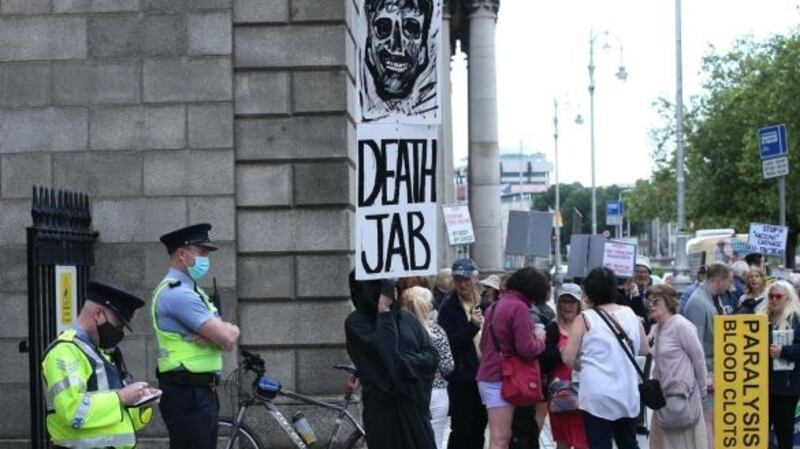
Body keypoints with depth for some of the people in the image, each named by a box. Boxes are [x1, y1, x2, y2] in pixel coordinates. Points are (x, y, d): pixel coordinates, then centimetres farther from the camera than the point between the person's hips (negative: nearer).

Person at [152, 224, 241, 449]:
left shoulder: (190, 290, 18)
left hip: (201, 391, 10)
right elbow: (227, 339, -21)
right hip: (187, 394, -10)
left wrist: (216, 333, -13)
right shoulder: (178, 293, -16)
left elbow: (230, 334, 9)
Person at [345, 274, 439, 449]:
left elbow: (433, 357, 3)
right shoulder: (355, 323, -5)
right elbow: (387, 352, -19)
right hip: (382, 408, -4)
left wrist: (404, 363, -13)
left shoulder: (406, 318, 8)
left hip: (415, 404, 4)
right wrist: (384, 313, -13)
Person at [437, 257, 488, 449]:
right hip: (461, 377, -5)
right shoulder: (448, 307, -7)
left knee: (478, 427, 13)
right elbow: (449, 343, -15)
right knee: (460, 429, -2)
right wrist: (472, 326, -23)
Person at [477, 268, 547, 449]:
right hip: (502, 380, -9)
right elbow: (527, 349, -18)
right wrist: (539, 339, 3)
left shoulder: (495, 306, 16)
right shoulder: (519, 307, -12)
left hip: (489, 377, 9)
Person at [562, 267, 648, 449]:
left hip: (598, 395, -5)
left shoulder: (585, 319, -7)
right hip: (628, 394, 5)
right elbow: (645, 350, 16)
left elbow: (568, 358, -10)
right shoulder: (631, 315, 7)